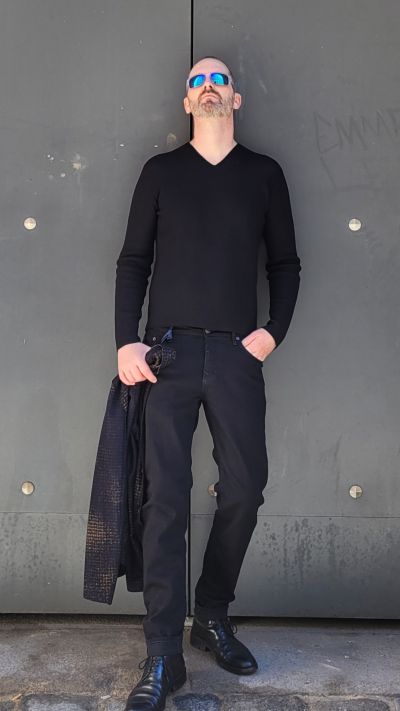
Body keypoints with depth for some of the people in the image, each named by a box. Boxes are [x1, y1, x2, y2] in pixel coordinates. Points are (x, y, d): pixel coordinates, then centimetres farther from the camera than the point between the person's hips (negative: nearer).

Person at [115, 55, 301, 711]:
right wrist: (126, 341, -4)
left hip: (238, 354, 2)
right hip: (167, 350, -1)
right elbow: (133, 259, 7)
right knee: (165, 497, -5)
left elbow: (286, 263, 13)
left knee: (245, 489, 1)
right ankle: (163, 657, 2)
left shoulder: (265, 174, 13)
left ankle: (213, 617, 23)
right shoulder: (161, 170, 12)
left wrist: (275, 331, -2)